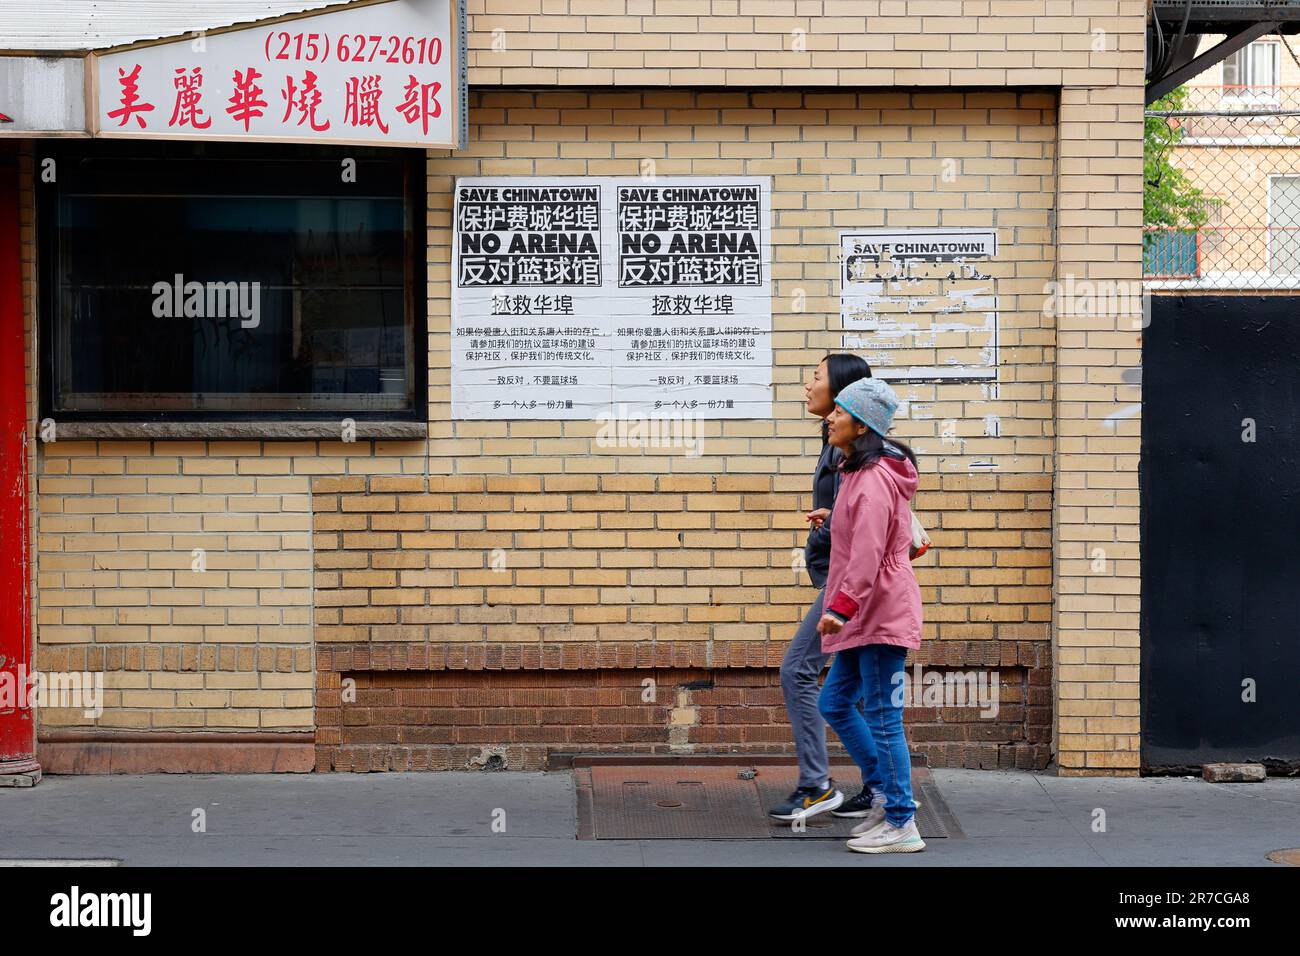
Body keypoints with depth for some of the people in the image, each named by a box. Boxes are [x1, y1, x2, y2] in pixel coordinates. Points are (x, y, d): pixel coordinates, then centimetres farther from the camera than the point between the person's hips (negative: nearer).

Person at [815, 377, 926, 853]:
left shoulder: (872, 480, -18)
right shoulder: (858, 473, 15)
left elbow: (867, 554, -26)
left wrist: (841, 607, -29)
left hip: (881, 613, -11)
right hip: (867, 616, 11)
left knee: (883, 719, -6)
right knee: (834, 702, 17)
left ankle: (902, 825, 0)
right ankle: (889, 791, 24)